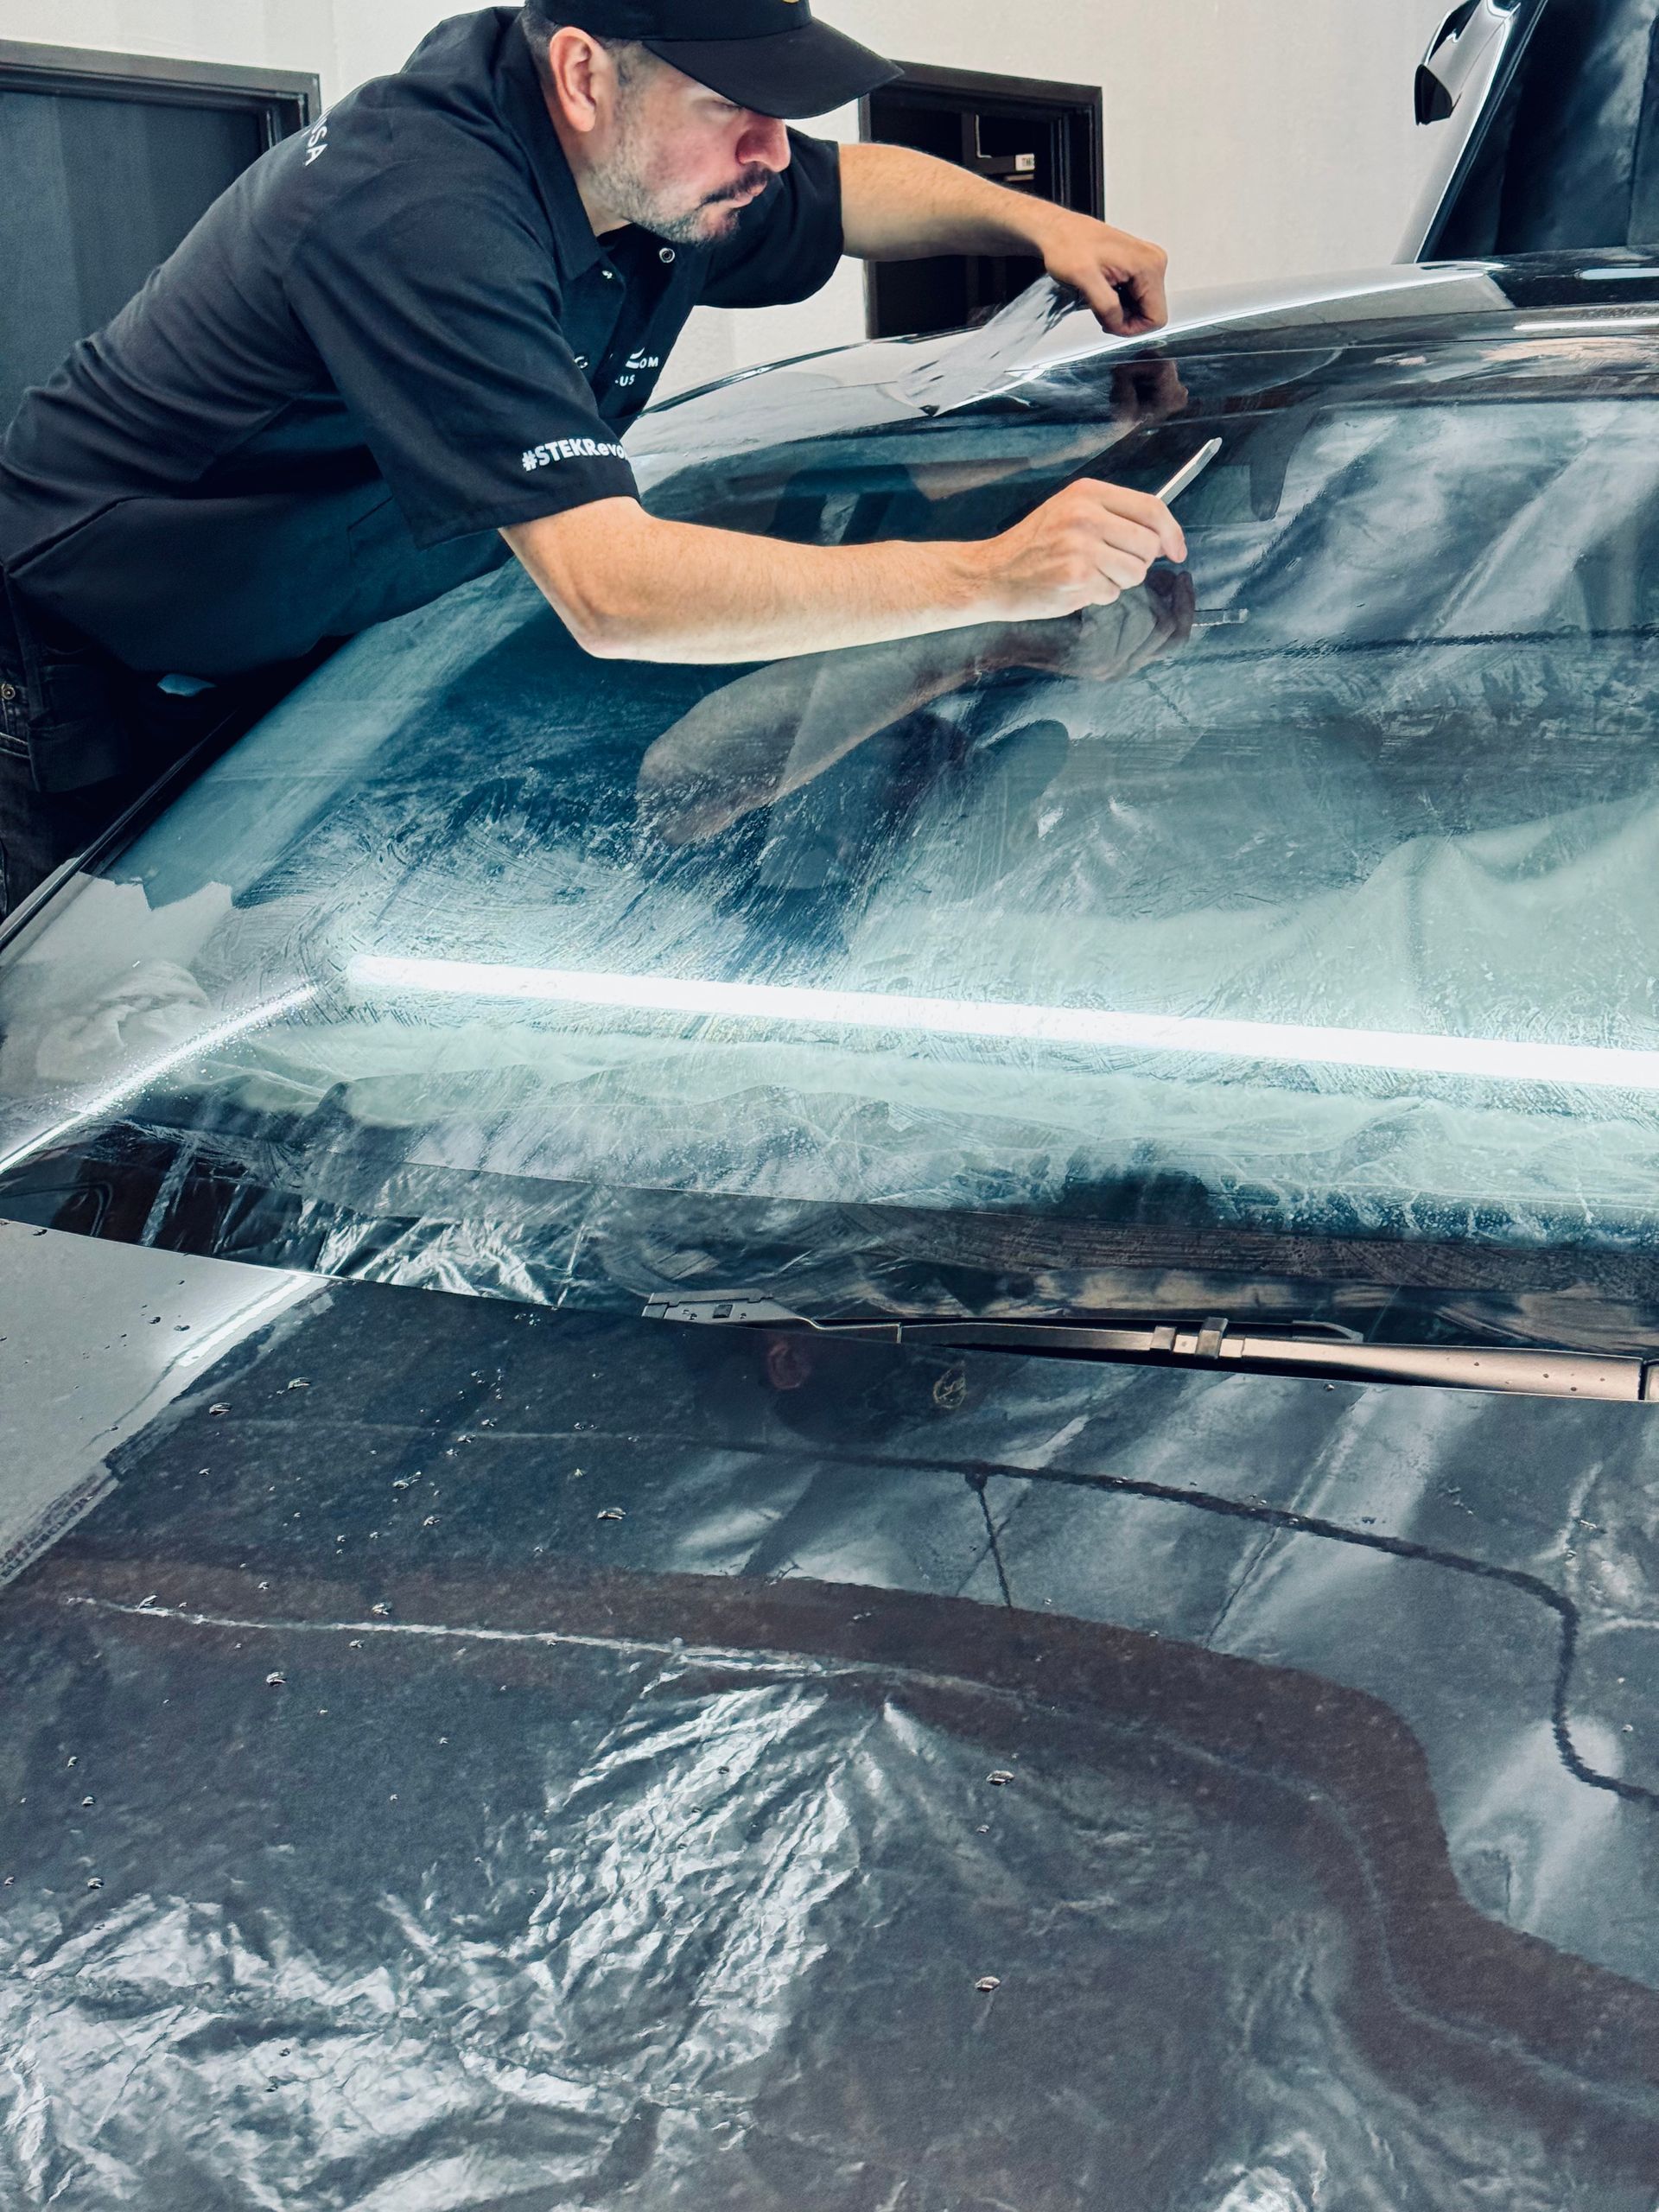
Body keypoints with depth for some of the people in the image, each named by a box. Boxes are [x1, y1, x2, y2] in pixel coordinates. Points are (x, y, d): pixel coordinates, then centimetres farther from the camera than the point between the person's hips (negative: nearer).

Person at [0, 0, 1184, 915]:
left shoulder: (664, 161, -11)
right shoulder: (422, 216, -38)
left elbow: (848, 185, 15)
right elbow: (612, 591, -45)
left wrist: (1033, 219, -5)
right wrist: (993, 576, -46)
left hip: (318, 650, 8)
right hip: (100, 674, -7)